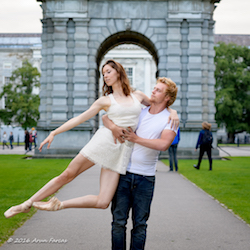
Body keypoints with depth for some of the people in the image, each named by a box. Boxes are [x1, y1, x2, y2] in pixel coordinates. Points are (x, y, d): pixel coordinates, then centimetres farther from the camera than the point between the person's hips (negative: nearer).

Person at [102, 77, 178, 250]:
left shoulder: (170, 119, -1)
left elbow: (163, 144, -18)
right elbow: (106, 117, 12)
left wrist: (136, 138, -15)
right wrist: (113, 127, -10)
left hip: (146, 177, -2)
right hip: (124, 172, 2)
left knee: (140, 224, 5)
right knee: (119, 221, 4)